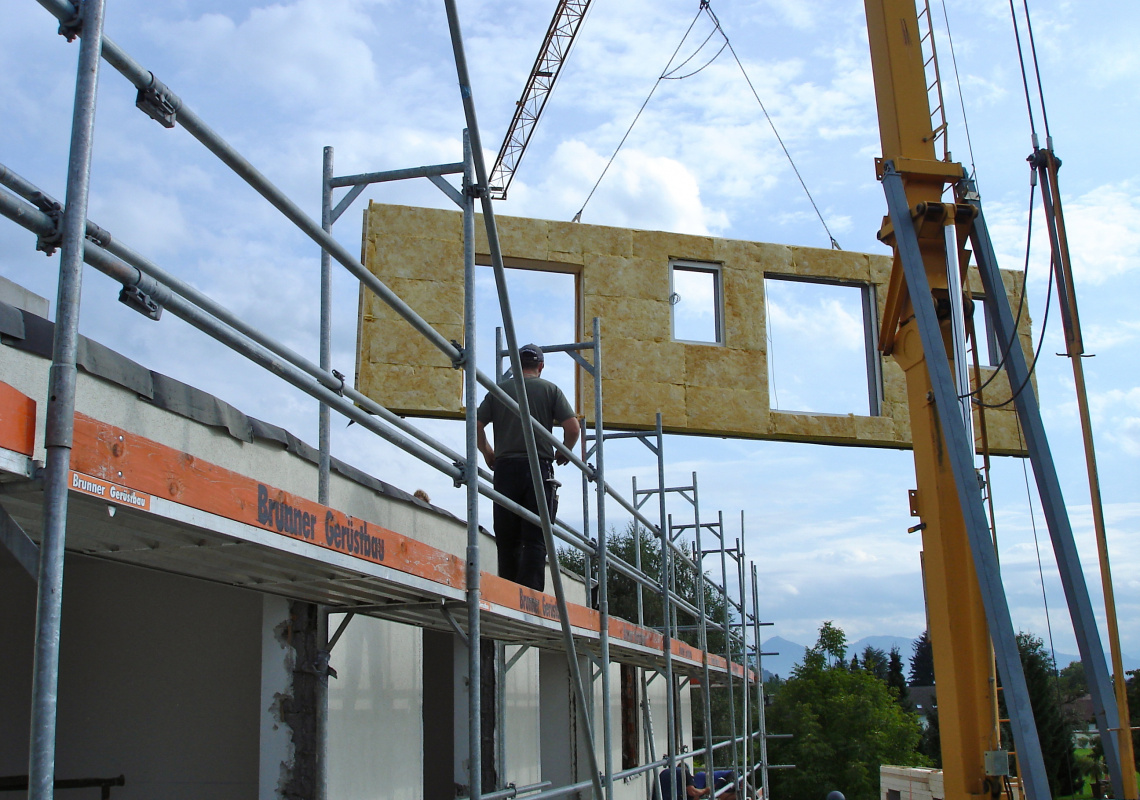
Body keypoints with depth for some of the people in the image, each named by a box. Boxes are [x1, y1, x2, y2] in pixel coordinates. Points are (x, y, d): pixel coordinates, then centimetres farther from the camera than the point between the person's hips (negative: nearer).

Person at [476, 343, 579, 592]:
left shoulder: (499, 389, 11)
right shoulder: (550, 389, 6)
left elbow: (476, 425, 5)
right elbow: (573, 427, -4)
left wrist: (487, 453, 21)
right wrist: (563, 453, 14)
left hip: (505, 467, 2)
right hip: (538, 468, -2)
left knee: (507, 539, 8)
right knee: (535, 540, -3)